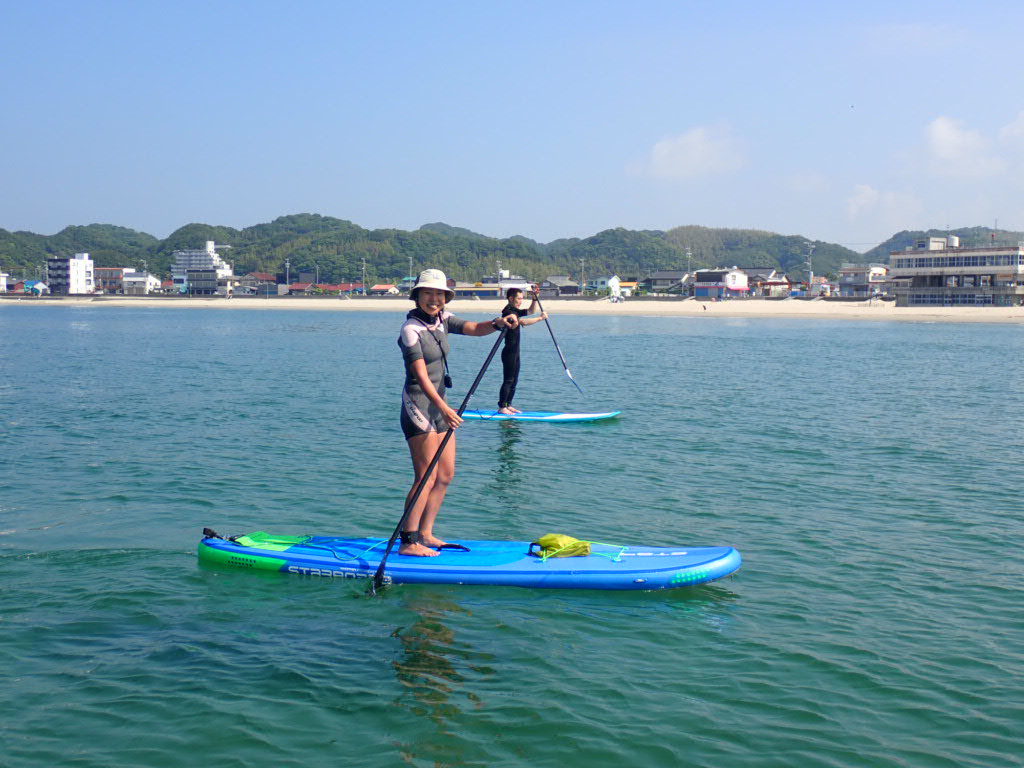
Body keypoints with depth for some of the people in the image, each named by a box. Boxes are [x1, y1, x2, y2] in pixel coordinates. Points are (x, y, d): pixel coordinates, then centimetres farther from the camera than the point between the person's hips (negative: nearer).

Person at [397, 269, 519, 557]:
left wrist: (497, 323, -23)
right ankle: (408, 542, -7)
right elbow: (421, 377, -23)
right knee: (427, 478, -11)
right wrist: (444, 409, -33)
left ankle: (425, 534, 19)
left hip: (438, 406, 9)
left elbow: (472, 328, -2)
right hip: (418, 405, -9)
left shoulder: (441, 319, 9)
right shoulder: (411, 329, -15)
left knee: (446, 475, 11)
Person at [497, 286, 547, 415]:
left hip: (515, 352, 10)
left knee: (514, 381, 12)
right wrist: (541, 318, -22)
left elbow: (530, 311, 23)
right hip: (509, 352, -10)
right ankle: (502, 407, -7)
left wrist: (535, 298, 9)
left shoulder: (515, 311, 15)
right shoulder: (508, 312, -16)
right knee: (508, 380, -9)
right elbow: (524, 322, -29)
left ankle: (508, 405, 16)